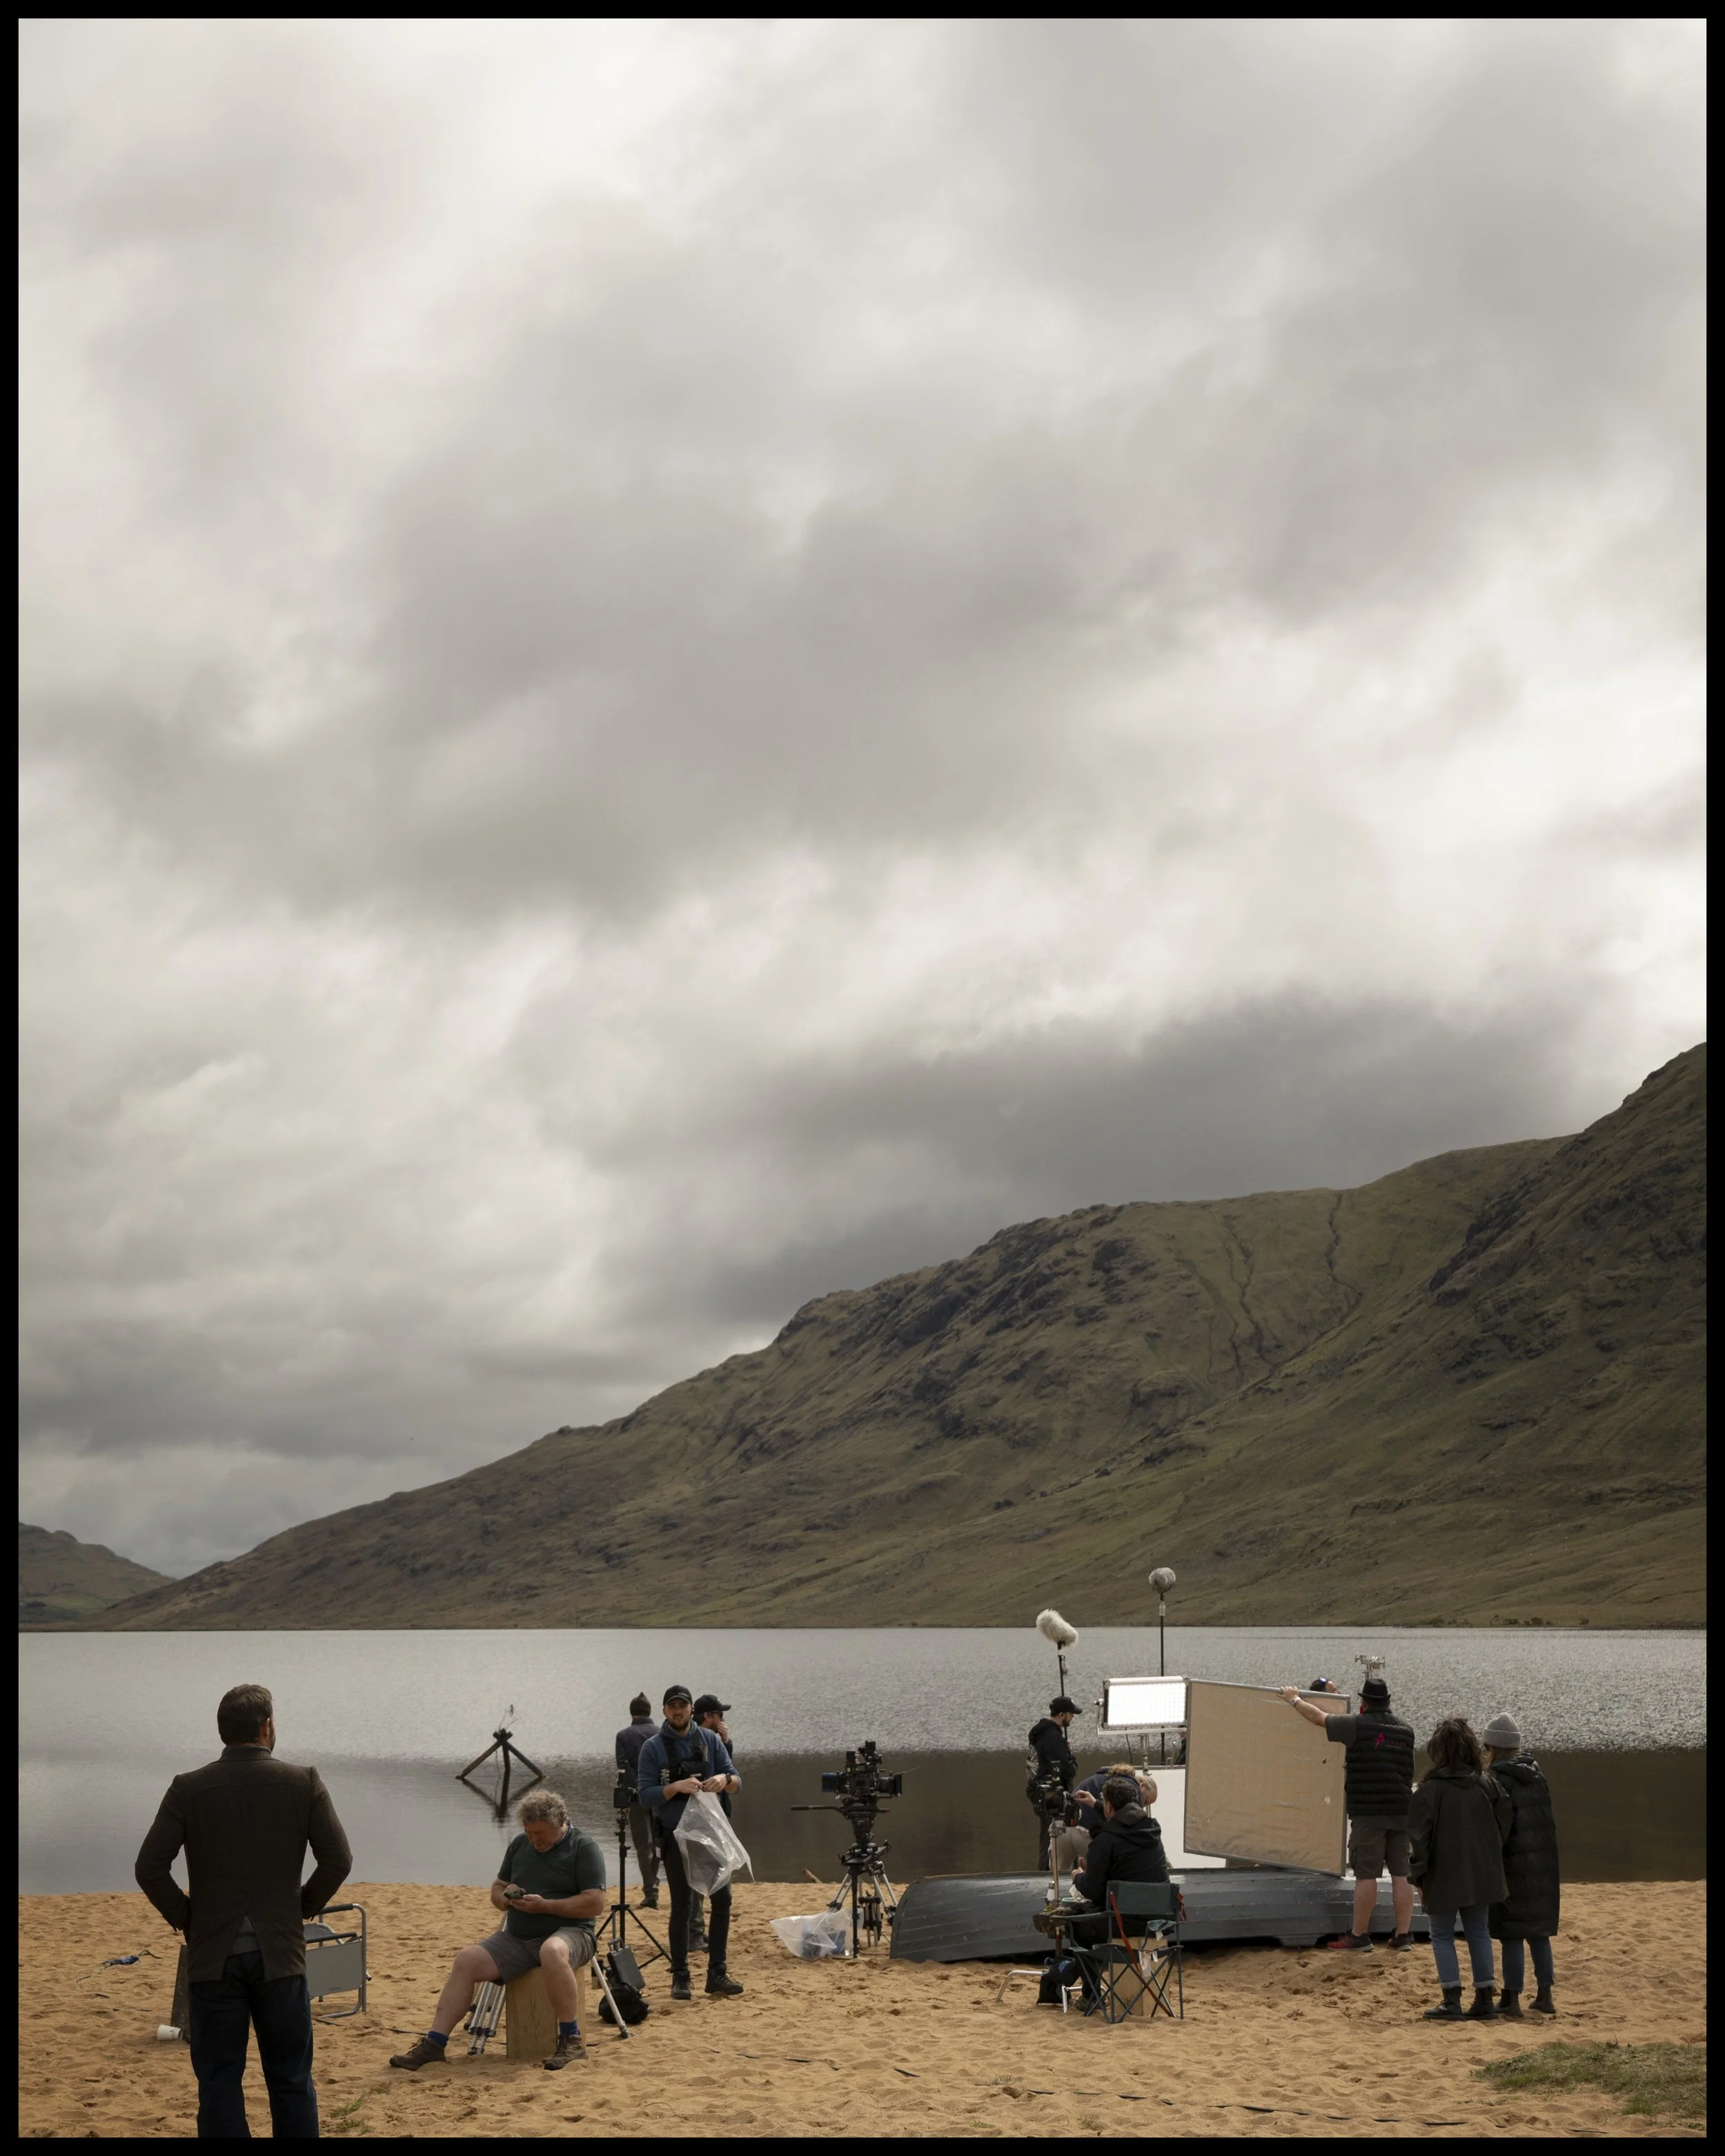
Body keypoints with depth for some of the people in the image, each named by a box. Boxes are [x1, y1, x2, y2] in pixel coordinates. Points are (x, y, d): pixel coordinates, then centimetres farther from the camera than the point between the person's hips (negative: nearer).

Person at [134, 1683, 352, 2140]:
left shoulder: (188, 1789, -4)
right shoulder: (304, 1783, -4)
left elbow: (150, 1869, -10)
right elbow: (338, 1861, -6)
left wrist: (185, 1918, 5)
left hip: (213, 1959, 0)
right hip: (280, 1955, 1)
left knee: (219, 2085, 5)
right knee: (291, 2083, 12)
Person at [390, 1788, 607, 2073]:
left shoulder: (585, 1848, -5)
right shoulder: (520, 1845, 15)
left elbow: (596, 1903, -14)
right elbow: (496, 1890, 22)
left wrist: (545, 1905, -19)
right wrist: (505, 1897, -2)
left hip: (570, 1932, -6)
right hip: (518, 1938, 6)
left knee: (553, 1952, -41)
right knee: (467, 1961, -15)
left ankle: (571, 2040, -29)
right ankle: (434, 2044, -14)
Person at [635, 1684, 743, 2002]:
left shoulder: (710, 1740, 5)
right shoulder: (653, 1748, -3)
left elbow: (737, 1780, 3)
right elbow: (646, 1795, -9)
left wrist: (724, 1779, -20)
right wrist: (677, 1787, -24)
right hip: (676, 1835, -3)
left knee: (722, 1897, -2)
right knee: (681, 1905, 1)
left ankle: (717, 1973, 5)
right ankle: (680, 1977, 9)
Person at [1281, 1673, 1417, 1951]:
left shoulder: (1358, 1725, -7)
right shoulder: (1405, 1730, 11)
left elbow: (1319, 1717, 3)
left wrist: (1293, 1699, 22)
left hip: (1368, 1814, -5)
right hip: (1402, 1812, 5)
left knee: (1366, 1875, -1)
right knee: (1401, 1873, 7)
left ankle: (1359, 1936, 4)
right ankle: (1404, 1935, 8)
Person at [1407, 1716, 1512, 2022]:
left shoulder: (1431, 1789, -14)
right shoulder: (1486, 1784, -1)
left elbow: (1418, 1835, -13)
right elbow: (1504, 1822, 3)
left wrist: (1418, 1875, -4)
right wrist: (1490, 1857, 14)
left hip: (1444, 1877, -4)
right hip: (1481, 1876, 4)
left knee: (1442, 1935, 8)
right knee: (1478, 1933, 14)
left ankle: (1452, 2001, 1)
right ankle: (1484, 2000, 14)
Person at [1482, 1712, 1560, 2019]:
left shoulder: (1498, 1779, -14)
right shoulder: (1535, 1775, 9)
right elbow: (1546, 1818, 11)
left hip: (1514, 1867, -7)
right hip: (1544, 1866, 7)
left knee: (1511, 1934, -1)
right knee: (1539, 1931, 16)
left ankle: (1511, 1999, 1)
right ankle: (1544, 1995, 19)